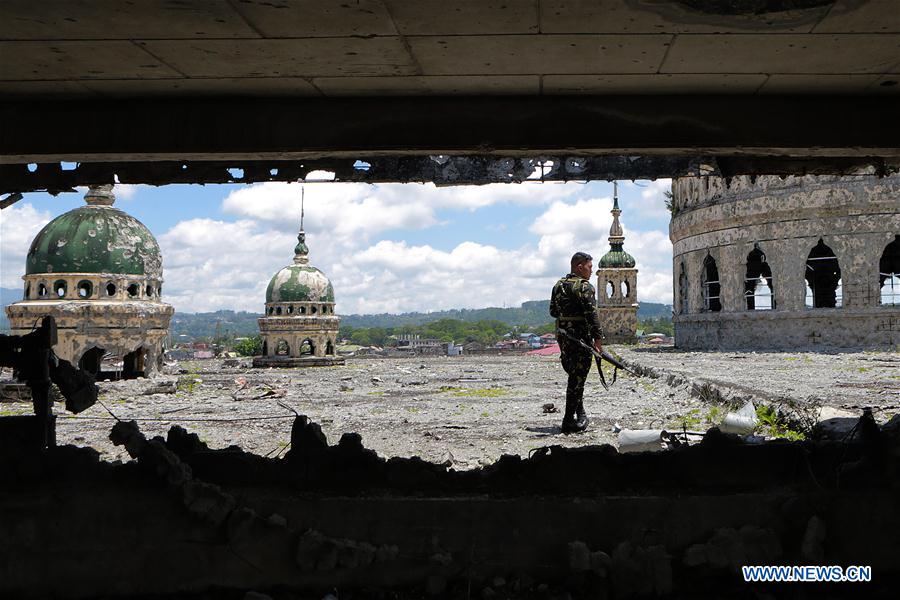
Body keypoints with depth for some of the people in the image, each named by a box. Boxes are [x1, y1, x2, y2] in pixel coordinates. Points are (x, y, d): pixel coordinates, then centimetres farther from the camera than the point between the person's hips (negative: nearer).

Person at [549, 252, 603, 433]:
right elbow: (591, 314, -19)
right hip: (580, 337, -8)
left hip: (562, 335, 8)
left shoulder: (558, 285, 12)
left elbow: (553, 312, 17)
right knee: (578, 377, -3)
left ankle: (580, 412, 27)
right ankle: (569, 420, -2)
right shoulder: (584, 287, -12)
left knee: (574, 374, 20)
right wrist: (597, 338, -17)